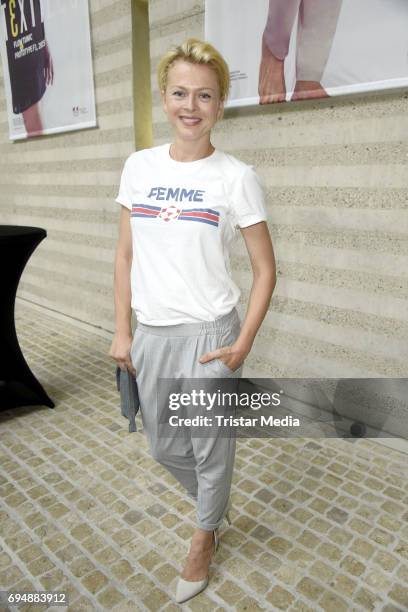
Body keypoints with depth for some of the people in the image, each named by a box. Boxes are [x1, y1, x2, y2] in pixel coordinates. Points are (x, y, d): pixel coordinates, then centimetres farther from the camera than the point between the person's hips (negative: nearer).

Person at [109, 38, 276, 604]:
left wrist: (243, 344, -11)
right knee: (163, 446, 19)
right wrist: (122, 331, 4)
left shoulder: (236, 177, -7)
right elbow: (125, 256, 8)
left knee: (210, 446, 11)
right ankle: (213, 505, 51)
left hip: (208, 335, -4)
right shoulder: (139, 167, 4)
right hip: (152, 334, 5)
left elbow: (265, 269, -4)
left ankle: (204, 536, 44)